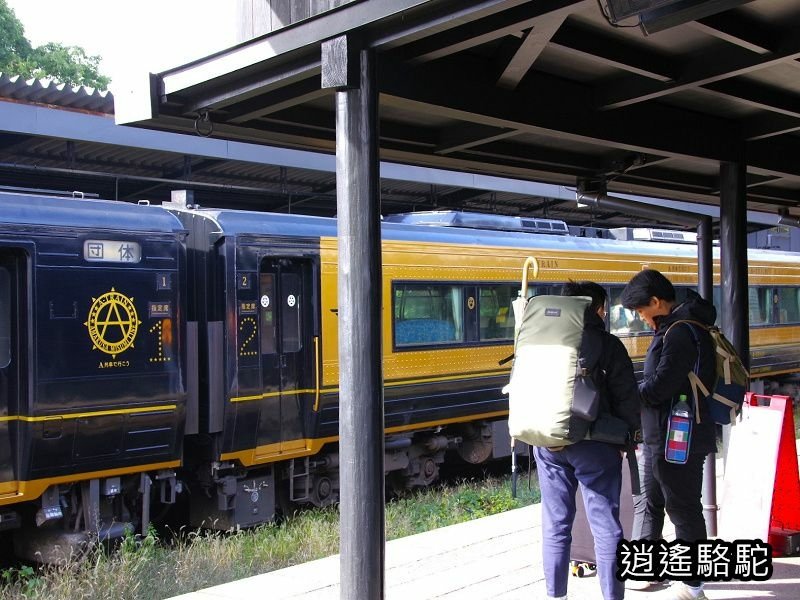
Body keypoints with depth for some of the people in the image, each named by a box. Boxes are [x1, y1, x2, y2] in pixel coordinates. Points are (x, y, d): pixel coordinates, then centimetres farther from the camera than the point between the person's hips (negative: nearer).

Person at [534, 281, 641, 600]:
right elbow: (627, 398, -7)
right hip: (594, 446, -4)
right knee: (605, 527, 5)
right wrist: (626, 438, 6)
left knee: (555, 525, 12)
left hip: (549, 444, 4)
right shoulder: (607, 344, -6)